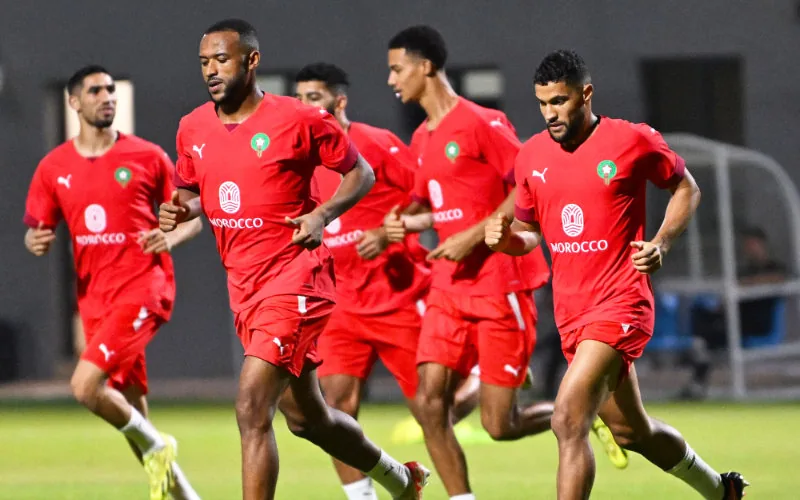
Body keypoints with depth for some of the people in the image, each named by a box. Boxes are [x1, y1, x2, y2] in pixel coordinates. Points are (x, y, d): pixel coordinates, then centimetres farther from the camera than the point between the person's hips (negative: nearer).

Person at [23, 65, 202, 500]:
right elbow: (36, 231, 13)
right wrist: (35, 241, -10)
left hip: (142, 288, -5)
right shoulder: (54, 167, 7)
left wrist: (171, 237, -16)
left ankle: (155, 448, 1)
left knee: (85, 386, -21)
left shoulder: (147, 157, -1)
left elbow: (193, 217, 5)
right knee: (131, 413, 7)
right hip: (94, 296, 5)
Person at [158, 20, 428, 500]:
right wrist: (182, 210, -2)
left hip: (295, 277, -7)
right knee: (306, 416, 18)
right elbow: (191, 192, 22)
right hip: (243, 285, 7)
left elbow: (361, 172, 0)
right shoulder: (193, 128, 6)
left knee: (252, 408, -19)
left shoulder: (299, 119, -10)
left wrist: (322, 215, -16)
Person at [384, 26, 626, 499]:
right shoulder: (423, 139, 13)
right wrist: (408, 222, 1)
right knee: (430, 404, -7)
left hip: (500, 286, -7)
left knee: (499, 425, -5)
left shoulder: (480, 124, -12)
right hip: (450, 287, 7)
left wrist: (473, 236, -19)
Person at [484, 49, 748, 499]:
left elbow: (686, 189, 6)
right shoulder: (532, 155, 5)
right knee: (631, 431, 18)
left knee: (568, 421, -21)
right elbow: (530, 231, 16)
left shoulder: (634, 141, -8)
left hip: (621, 304, -6)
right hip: (571, 310, 6)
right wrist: (506, 238, -7)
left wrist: (662, 243, -10)